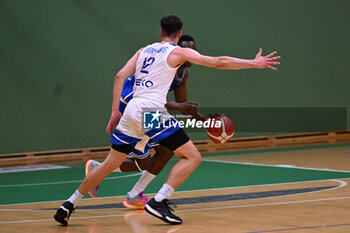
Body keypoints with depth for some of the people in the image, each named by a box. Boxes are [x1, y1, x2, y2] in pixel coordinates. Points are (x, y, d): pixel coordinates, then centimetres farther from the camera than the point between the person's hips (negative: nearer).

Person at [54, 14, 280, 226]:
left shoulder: (144, 50, 21)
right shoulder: (178, 52, 5)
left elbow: (121, 75, 12)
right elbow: (219, 62, 0)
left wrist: (115, 111, 14)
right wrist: (254, 63, 5)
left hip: (131, 112, 6)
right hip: (151, 111, -6)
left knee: (110, 164, 18)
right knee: (193, 157, 0)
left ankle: (70, 205, 17)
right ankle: (158, 202, -12)